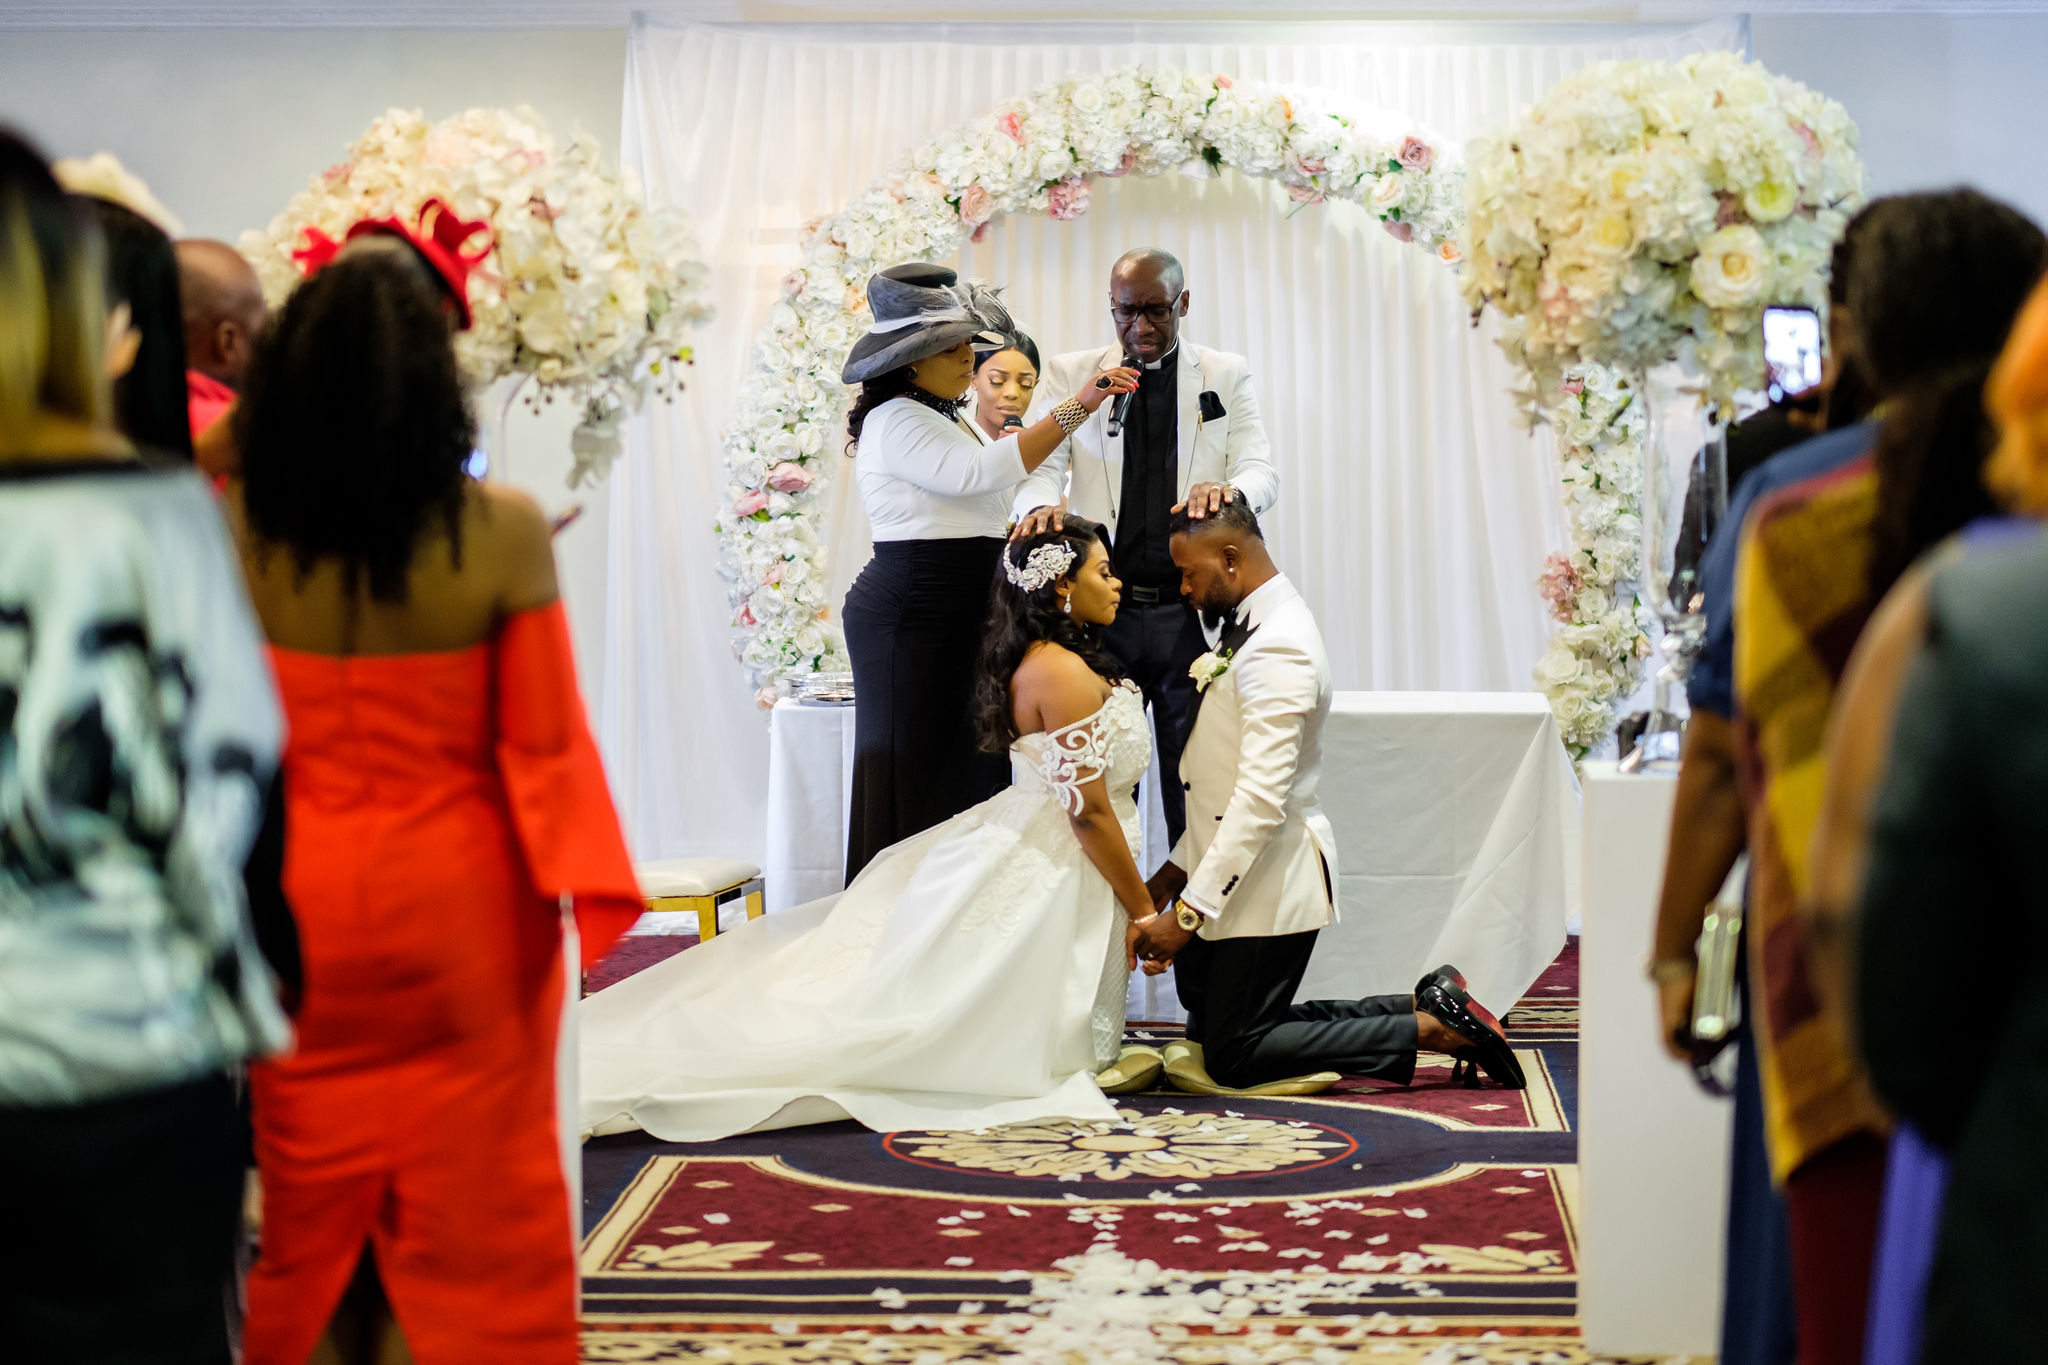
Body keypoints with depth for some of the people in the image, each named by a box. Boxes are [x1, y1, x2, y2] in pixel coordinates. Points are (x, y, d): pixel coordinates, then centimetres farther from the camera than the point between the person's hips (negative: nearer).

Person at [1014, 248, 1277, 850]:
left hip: (1193, 613, 0)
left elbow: (1262, 472, 1)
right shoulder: (1070, 373, 9)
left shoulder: (1226, 375, 10)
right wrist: (1042, 504, -25)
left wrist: (1228, 489, -24)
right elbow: (1041, 464, 0)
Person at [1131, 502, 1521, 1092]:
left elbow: (1262, 798, -28)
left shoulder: (1279, 646, -22)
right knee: (1209, 1030, 16)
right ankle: (1422, 1004, 16)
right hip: (1232, 872, 10)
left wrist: (1189, 910, -28)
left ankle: (1434, 1027, 0)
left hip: (1269, 884, -10)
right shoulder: (1252, 626, 9)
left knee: (1233, 1056, -4)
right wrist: (1176, 870, 15)